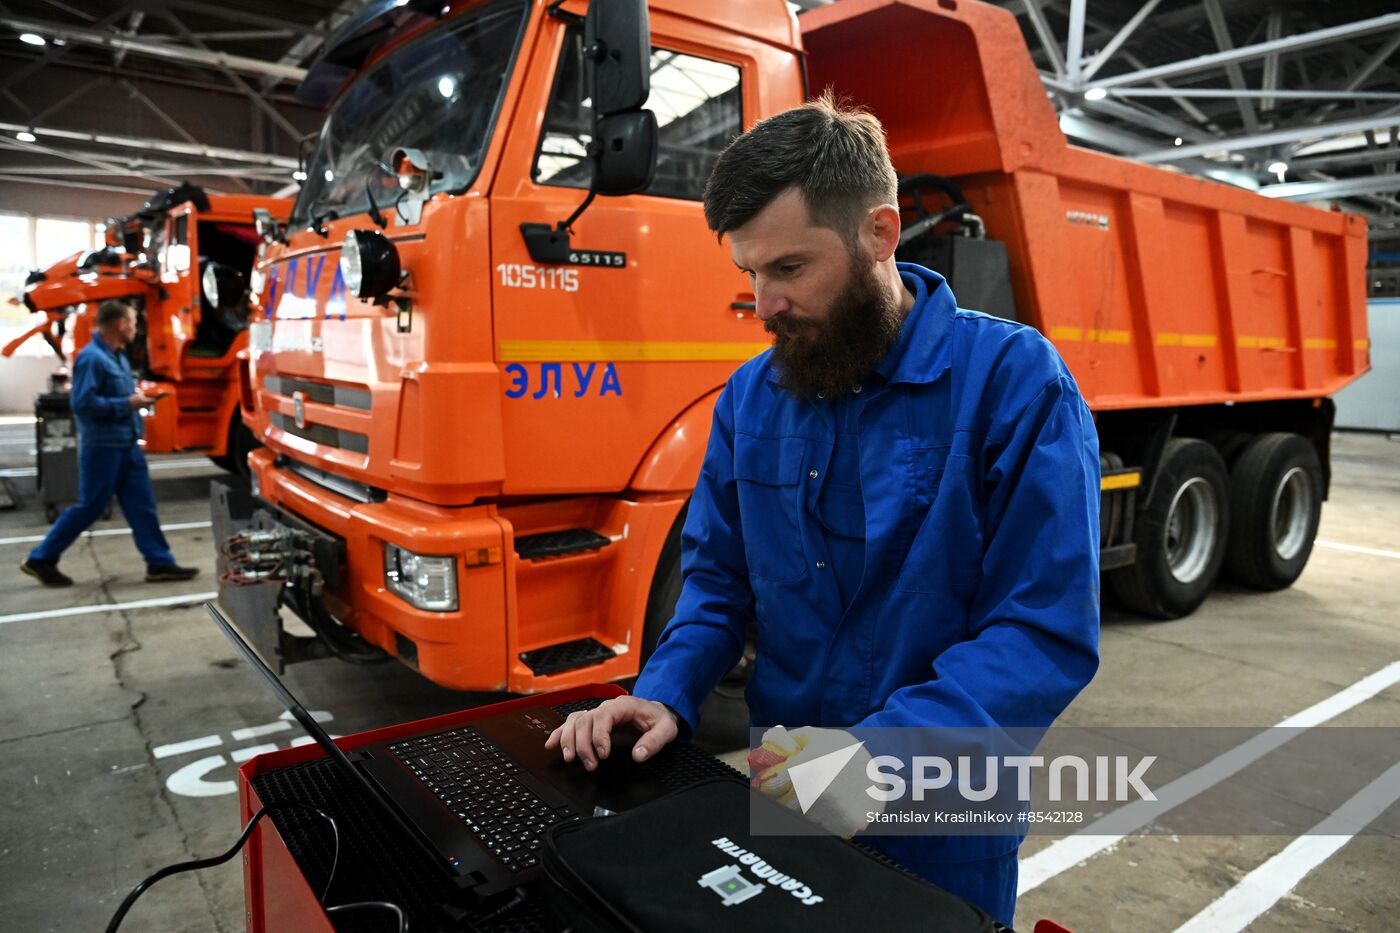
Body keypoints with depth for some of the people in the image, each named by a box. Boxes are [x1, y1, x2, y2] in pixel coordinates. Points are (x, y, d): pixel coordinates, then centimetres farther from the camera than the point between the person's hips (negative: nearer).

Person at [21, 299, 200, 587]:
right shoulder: (91, 357, -17)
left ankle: (160, 563, 9)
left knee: (142, 506, 6)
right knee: (89, 507, 0)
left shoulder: (117, 355, 13)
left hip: (127, 445, 9)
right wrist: (127, 404, -18)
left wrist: (137, 398, 6)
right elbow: (83, 403, -23)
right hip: (102, 447, -9)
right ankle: (40, 559, 16)